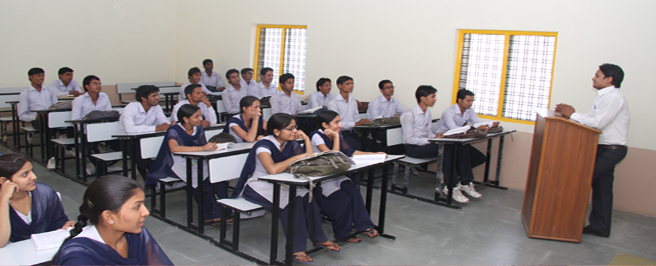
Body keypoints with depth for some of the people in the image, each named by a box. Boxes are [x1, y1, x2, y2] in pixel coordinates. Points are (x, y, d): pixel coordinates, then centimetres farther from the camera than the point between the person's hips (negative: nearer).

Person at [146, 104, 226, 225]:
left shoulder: (199, 129, 8)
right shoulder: (174, 131, -12)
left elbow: (204, 147, 10)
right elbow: (174, 148, -31)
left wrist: (211, 146, -15)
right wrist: (201, 148, -37)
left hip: (197, 163, 6)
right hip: (179, 165, -5)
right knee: (204, 180, -31)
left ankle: (219, 213, -18)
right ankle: (208, 215, -13)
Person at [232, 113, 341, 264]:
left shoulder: (290, 143, 2)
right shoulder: (264, 145, -20)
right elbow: (273, 169, -39)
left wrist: (306, 139, -7)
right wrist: (297, 157, -30)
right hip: (257, 187, -6)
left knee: (307, 196, -19)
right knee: (291, 201, -30)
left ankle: (319, 239, -4)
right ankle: (297, 248, -20)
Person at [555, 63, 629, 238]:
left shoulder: (614, 97, -15)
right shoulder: (604, 97, 16)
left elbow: (598, 123, -23)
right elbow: (590, 119, 11)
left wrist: (573, 115, -15)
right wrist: (570, 113, -2)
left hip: (611, 150, -9)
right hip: (604, 149, 9)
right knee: (601, 188, 12)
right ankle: (600, 227, 20)